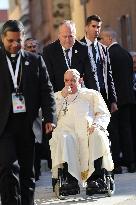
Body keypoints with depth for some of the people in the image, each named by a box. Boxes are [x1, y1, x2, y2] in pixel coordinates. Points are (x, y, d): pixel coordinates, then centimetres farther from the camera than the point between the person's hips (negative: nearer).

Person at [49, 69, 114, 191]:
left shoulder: (91, 94, 26)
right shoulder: (58, 96, 31)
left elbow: (104, 114, 14)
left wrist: (96, 125, -8)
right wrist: (62, 96, 8)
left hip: (88, 129, 0)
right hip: (67, 129, 0)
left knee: (97, 136, -35)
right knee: (63, 138, -36)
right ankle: (70, 177, -42)